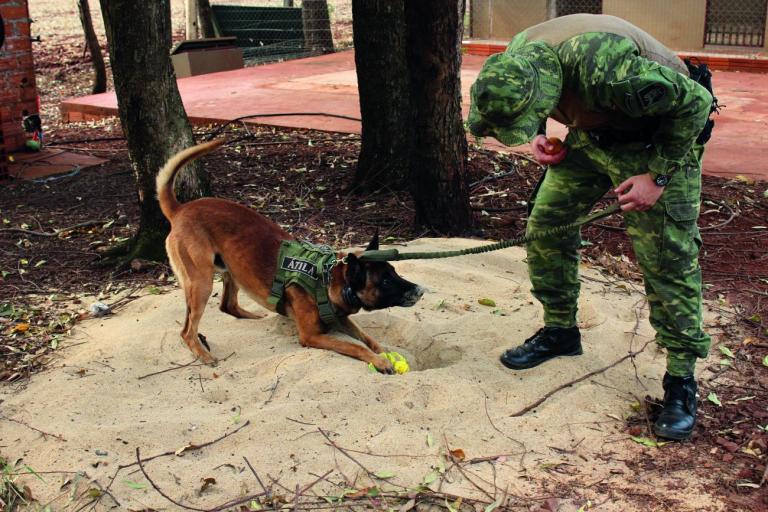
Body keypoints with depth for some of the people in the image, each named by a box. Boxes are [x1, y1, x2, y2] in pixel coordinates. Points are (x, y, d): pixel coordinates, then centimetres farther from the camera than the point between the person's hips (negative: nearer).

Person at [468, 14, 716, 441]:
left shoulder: (609, 70, -42)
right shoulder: (516, 59, -19)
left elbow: (694, 101, -27)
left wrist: (659, 175, -25)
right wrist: (541, 135, -9)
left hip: (658, 142, -7)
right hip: (591, 135, 7)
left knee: (668, 258, -10)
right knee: (545, 225, 4)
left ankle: (682, 379, 1)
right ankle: (560, 331, 23)